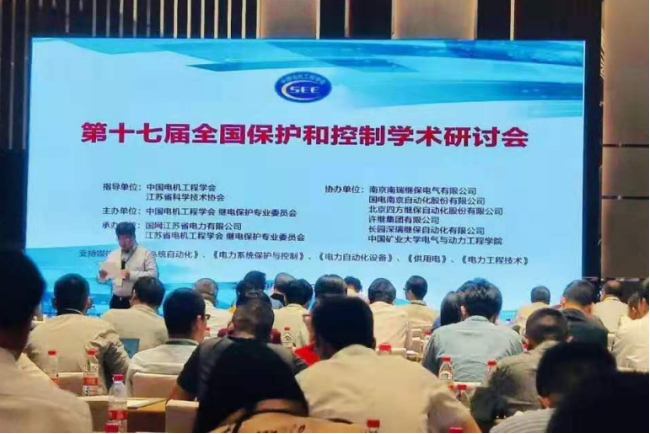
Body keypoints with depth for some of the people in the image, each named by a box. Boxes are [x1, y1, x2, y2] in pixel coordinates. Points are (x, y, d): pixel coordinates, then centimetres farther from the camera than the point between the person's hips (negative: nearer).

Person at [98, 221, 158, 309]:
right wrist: (102, 275, -8)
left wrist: (131, 275, -20)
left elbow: (153, 274, -12)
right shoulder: (112, 255, 15)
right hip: (117, 301, 4)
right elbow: (103, 279, 17)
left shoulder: (145, 253, 0)